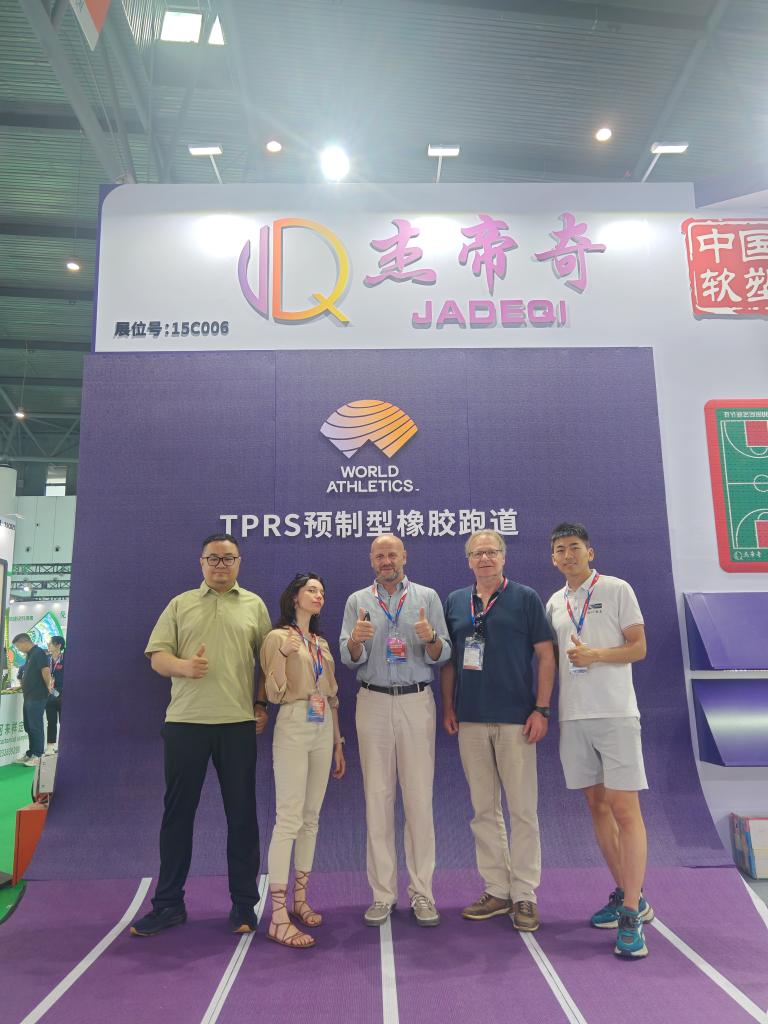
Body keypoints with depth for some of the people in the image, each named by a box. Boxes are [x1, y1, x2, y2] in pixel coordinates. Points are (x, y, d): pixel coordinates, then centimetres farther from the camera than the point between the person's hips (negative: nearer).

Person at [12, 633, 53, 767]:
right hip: (28, 697, 9)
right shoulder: (30, 655, 17)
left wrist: (48, 687, -10)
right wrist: (20, 687, 26)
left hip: (37, 697, -9)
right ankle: (30, 754, 21)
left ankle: (37, 756, 2)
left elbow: (46, 671, -20)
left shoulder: (39, 653, -13)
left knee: (36, 727, -4)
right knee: (29, 727, 13)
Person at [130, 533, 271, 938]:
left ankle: (244, 904, 20)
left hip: (238, 723, 0)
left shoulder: (254, 605, 9)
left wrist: (262, 704, 0)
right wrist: (184, 666, -15)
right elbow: (157, 656, 4)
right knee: (177, 812, 9)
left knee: (241, 814, 6)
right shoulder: (180, 604, 10)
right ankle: (168, 903, 24)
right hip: (185, 722, 1)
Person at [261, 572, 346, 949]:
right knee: (289, 819, -8)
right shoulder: (278, 638, -5)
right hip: (293, 730, -7)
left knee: (311, 818, 11)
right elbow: (274, 694, -10)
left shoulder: (321, 643, 14)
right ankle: (278, 917, -2)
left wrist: (339, 743, 17)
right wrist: (284, 654, -21)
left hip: (323, 731, 7)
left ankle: (300, 899, 24)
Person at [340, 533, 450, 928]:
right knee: (377, 796, 5)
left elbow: (442, 656, 2)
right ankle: (382, 893, 16)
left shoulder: (427, 597, 7)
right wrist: (356, 639, -20)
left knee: (420, 797, 2)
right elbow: (349, 659, 1)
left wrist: (430, 638, -20)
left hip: (417, 702, 0)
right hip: (373, 703, 1)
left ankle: (422, 892, 14)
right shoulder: (357, 601, 9)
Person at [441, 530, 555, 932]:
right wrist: (447, 706, 5)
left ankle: (524, 895, 16)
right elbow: (448, 659, 13)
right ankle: (496, 890, 24)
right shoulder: (455, 602, 9)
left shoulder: (526, 598, 0)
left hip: (515, 719, -3)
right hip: (470, 721, 4)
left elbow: (545, 655, -2)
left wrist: (541, 708, -8)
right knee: (484, 810, 11)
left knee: (523, 809, 3)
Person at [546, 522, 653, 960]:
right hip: (573, 716, 5)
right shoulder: (555, 603, 13)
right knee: (597, 805, 11)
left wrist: (596, 654, -19)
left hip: (615, 713, -5)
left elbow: (638, 647, -4)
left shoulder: (617, 590, -1)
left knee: (624, 809, -6)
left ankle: (631, 916, 1)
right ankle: (628, 896, 26)